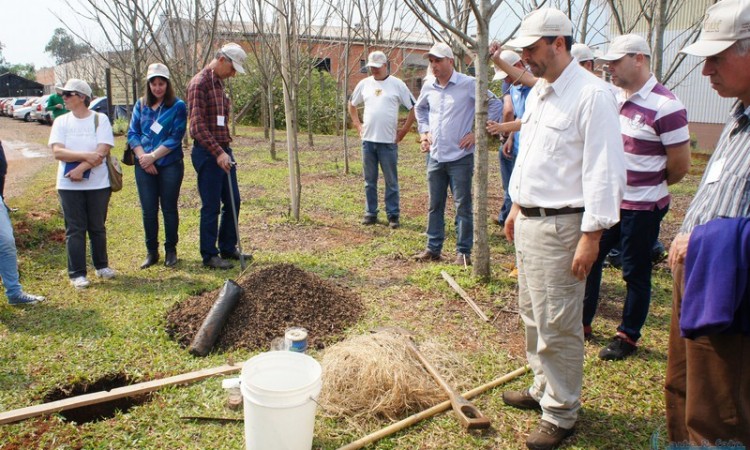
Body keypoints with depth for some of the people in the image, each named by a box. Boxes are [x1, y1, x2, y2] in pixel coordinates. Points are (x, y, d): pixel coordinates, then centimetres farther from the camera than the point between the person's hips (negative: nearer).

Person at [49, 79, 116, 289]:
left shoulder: (100, 119, -2)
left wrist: (81, 168, -19)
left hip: (98, 184, -1)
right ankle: (77, 274, 9)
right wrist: (86, 156, -19)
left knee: (98, 228, 10)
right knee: (75, 230, 3)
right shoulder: (61, 121, 5)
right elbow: (57, 152, -7)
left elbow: (102, 152, -12)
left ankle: (101, 265, 26)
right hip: (69, 185, 1)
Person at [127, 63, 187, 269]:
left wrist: (153, 156, -13)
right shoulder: (140, 105, 8)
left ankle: (171, 250, 19)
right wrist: (142, 156, -9)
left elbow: (175, 138, -9)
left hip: (170, 165, -3)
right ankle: (151, 252, 18)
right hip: (144, 166, 3)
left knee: (169, 209, 5)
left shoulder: (178, 106, -4)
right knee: (148, 211, 5)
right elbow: (132, 133, 6)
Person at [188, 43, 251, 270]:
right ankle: (209, 256, 12)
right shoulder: (199, 83, -13)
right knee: (211, 206, -1)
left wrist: (225, 150, 18)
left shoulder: (218, 83, 15)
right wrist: (218, 153, -25)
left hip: (223, 151, 9)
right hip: (208, 153, -9)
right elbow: (197, 126, -20)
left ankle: (228, 248, 26)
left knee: (232, 202, 13)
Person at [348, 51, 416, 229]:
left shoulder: (397, 84, -2)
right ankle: (370, 213, 19)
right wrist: (357, 125, 12)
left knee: (391, 181, 3)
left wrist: (403, 131, -3)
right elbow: (352, 104, 23)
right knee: (369, 181, 10)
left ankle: (393, 215, 11)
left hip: (388, 141, -3)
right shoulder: (364, 84, 9)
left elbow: (413, 108, 0)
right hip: (368, 140, 4)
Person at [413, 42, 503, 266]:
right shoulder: (428, 87, 7)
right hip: (435, 156, 6)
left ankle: (463, 252, 11)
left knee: (463, 206, 1)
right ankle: (433, 248, 24)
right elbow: (420, 108, 28)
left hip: (460, 157, -6)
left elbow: (495, 105, -6)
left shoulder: (468, 84, -9)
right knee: (434, 205, 13)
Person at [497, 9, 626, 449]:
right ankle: (544, 388, 37)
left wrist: (591, 236, -20)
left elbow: (605, 171, -19)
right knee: (533, 314, 19)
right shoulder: (538, 93, 13)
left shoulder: (592, 95, -15)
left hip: (560, 226, -9)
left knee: (557, 325, 0)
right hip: (528, 219, 9)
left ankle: (561, 414, 17)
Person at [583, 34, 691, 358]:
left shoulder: (665, 107, -18)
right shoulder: (614, 97, 5)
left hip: (641, 208, -7)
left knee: (635, 272, 7)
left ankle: (628, 336, 24)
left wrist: (649, 186, 4)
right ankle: (582, 322, 30)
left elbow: (681, 165, -12)